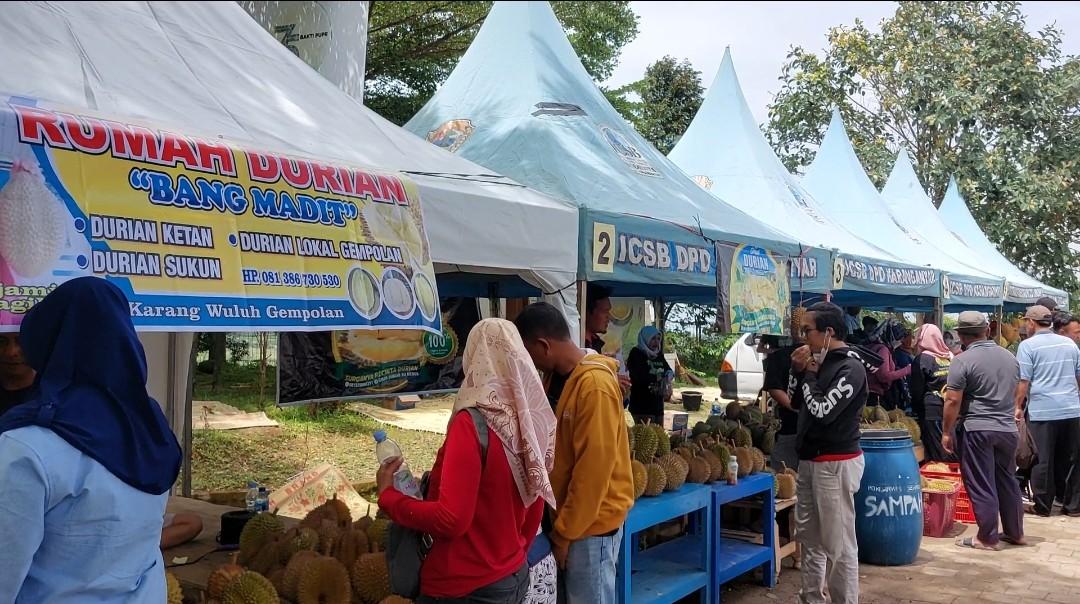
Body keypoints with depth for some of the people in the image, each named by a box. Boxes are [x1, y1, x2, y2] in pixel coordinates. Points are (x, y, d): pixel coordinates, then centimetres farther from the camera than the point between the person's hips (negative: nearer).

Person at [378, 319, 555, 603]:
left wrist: (387, 495, -10)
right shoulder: (529, 422, -2)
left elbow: (451, 519, -24)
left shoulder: (472, 423, -21)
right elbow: (534, 512, 8)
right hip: (516, 577, 6)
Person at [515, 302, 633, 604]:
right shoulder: (569, 379, 9)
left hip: (590, 525, -9)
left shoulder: (594, 385, -20)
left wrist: (565, 533, -15)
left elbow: (595, 467, -21)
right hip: (573, 519, 9)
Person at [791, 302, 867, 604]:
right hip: (811, 460, 9)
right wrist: (799, 372, 3)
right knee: (810, 536, 16)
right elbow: (804, 403, 20)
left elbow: (823, 411, -22)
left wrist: (808, 375, -8)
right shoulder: (822, 361, 9)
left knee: (838, 543, -4)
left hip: (836, 464, -9)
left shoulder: (850, 368, -15)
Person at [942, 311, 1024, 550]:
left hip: (977, 431, -6)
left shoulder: (962, 361, -12)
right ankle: (1015, 532, 26)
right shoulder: (1009, 357, 9)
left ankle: (987, 538, 6)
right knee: (1007, 481, 17)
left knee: (981, 485, 1)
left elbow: (953, 401, -14)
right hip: (1008, 429, 6)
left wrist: (947, 432, -6)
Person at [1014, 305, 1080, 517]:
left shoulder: (1028, 345, -7)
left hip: (1042, 411, -5)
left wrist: (1018, 406, 0)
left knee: (1042, 461, 4)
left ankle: (1042, 506, 10)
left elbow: (1023, 381, -10)